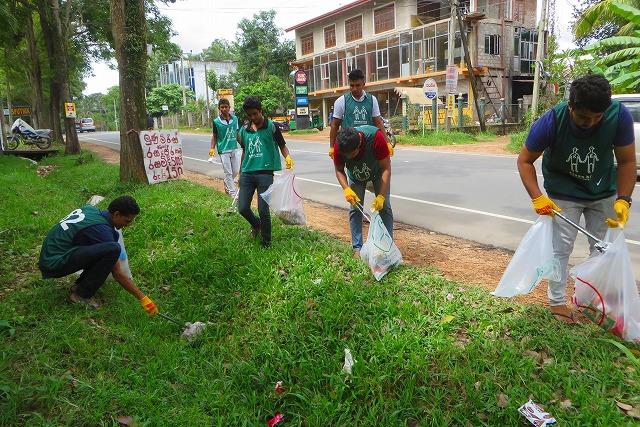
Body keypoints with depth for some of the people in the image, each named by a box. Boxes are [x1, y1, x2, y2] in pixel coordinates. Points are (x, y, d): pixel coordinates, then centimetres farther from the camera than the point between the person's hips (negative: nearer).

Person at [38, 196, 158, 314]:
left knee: (114, 236, 8)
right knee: (113, 249, -26)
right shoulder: (101, 228, -19)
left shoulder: (91, 209, 5)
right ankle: (82, 294, -9)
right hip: (54, 264, -9)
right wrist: (143, 298, -13)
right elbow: (117, 273, -18)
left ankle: (80, 284, 11)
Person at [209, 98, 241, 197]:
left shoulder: (235, 118, 4)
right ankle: (233, 193, 6)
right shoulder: (216, 121, -4)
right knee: (228, 173, -1)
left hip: (235, 149, 4)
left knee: (236, 170, 9)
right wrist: (212, 148, -9)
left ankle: (227, 184, 35)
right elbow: (214, 136, 1)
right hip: (223, 150, -4)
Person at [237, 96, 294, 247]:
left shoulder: (271, 127, -1)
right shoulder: (244, 130, 12)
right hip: (247, 173, 5)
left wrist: (287, 157, -17)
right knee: (242, 208, 2)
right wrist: (240, 173, 24)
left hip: (265, 173, -4)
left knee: (263, 210, -5)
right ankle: (256, 225, 35)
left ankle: (266, 243, 14)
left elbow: (282, 146, 4)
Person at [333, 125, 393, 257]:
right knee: (355, 208, -5)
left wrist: (381, 196, -38)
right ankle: (357, 248, 2)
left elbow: (386, 168, -33)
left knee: (384, 207, -6)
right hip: (355, 175, 2)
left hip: (378, 171, -1)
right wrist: (346, 189, -34)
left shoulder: (376, 136, -41)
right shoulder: (339, 145, -33)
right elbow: (339, 170, -16)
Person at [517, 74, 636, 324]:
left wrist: (623, 200, -22)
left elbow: (626, 161, -13)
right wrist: (537, 198, -27)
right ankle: (557, 301, 13)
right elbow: (525, 161, -18)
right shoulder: (551, 121, -28)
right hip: (564, 195, -2)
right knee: (561, 247, -2)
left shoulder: (619, 115, -24)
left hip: (604, 194, 3)